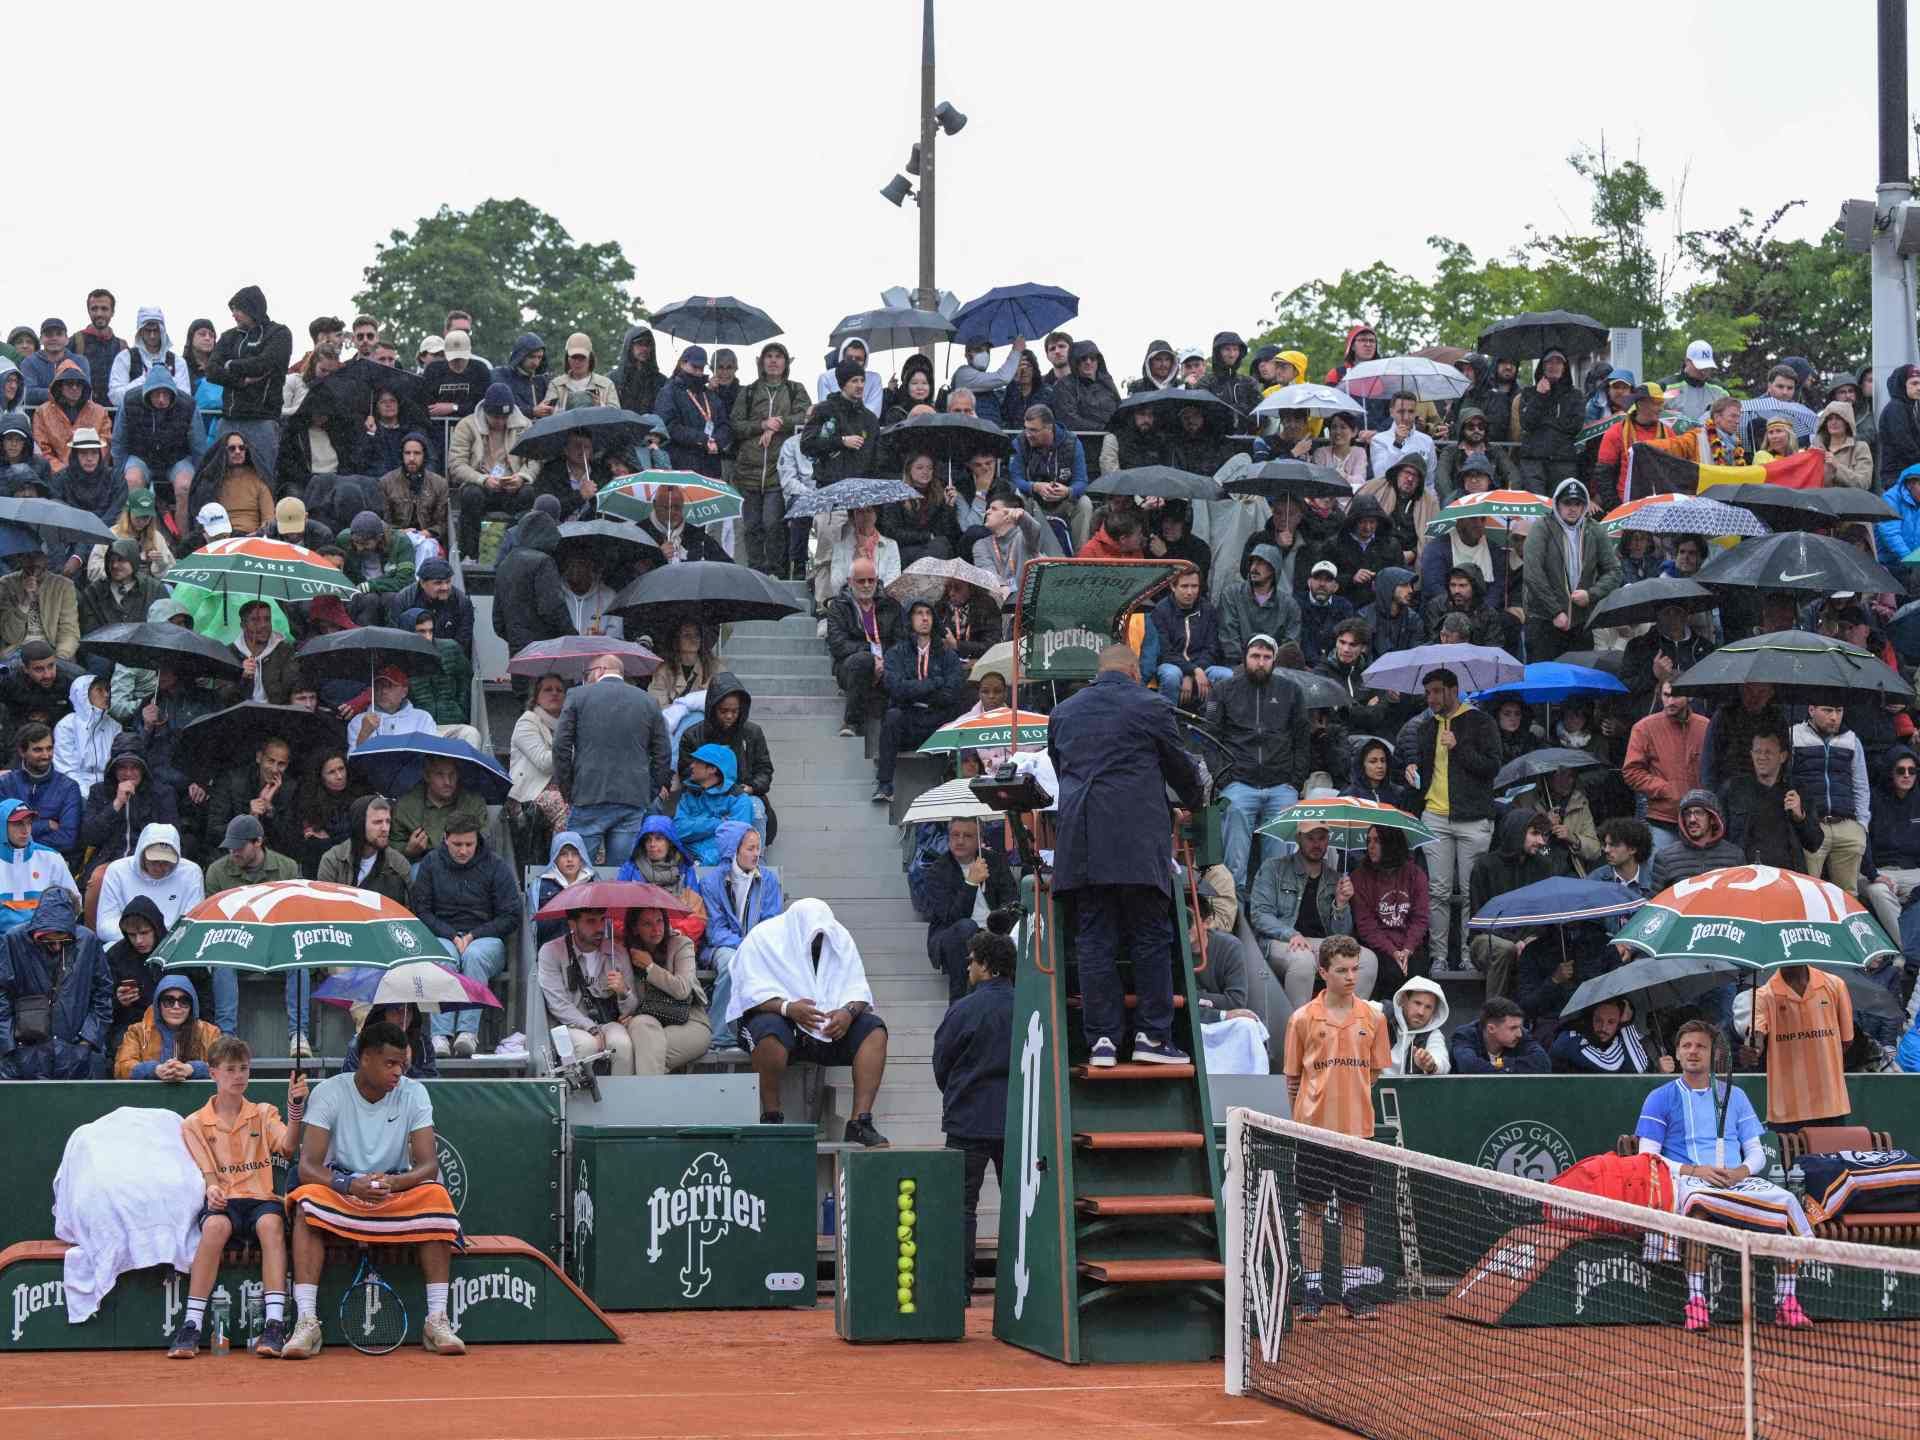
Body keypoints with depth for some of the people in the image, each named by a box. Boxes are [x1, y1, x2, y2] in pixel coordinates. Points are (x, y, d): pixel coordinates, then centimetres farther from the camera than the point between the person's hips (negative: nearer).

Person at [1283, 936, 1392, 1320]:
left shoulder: (1372, 1018, 4)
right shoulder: (1304, 1018, -2)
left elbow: (1376, 1073, 12)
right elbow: (1293, 1077, 4)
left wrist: (1354, 1104, 9)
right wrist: (1303, 1116, 3)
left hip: (1358, 1129, 2)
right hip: (1314, 1128, -2)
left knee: (1355, 1210, 6)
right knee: (1313, 1209, 3)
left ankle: (1353, 1289, 14)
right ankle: (1312, 1290, 10)